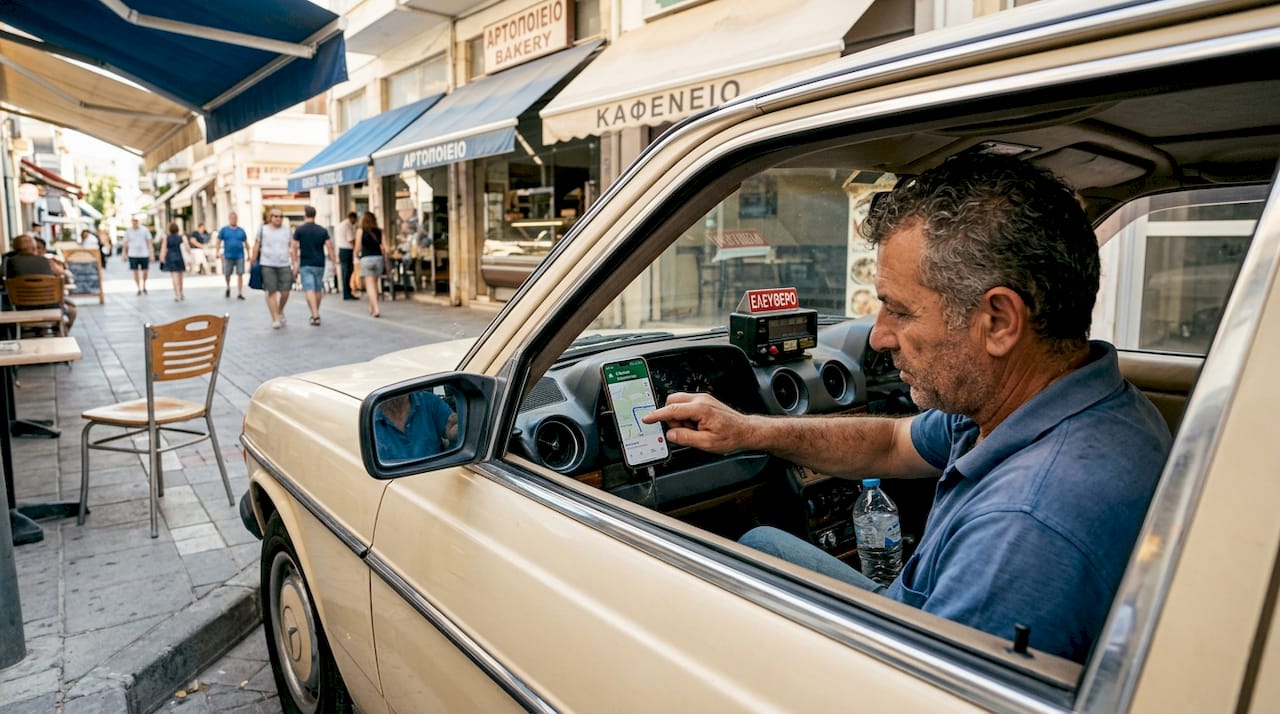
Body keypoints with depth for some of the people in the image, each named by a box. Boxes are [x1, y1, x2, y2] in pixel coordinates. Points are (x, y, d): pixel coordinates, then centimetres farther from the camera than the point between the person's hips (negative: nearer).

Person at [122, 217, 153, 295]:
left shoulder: (144, 230, 1)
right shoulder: (128, 232, 3)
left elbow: (149, 242, 2)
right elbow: (125, 244, 9)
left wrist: (151, 253, -3)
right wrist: (125, 255, 6)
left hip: (144, 254, 0)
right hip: (133, 255, 0)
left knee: (145, 272, 3)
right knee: (136, 272, 0)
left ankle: (144, 286, 29)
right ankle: (139, 289, 9)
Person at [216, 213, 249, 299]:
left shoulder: (241, 230, 7)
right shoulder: (224, 230, 4)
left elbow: (246, 243, 12)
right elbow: (219, 241, 2)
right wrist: (218, 252, -9)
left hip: (239, 256, 0)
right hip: (228, 256, 0)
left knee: (240, 274, -5)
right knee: (226, 275, 5)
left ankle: (239, 294, 1)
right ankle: (228, 288, 34)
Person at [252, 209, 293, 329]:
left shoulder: (287, 230, 10)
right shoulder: (263, 230, 5)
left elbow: (292, 248, 9)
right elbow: (256, 247, 7)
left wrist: (295, 265, 4)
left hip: (284, 265, 2)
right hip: (267, 265, -2)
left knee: (285, 292, -2)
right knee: (271, 292, -5)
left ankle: (280, 311, 27)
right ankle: (275, 319, -1)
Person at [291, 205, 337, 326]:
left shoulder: (299, 230, -2)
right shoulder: (323, 230, 4)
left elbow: (295, 248, -4)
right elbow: (329, 247, -1)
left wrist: (295, 264, 1)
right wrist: (334, 262, 3)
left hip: (306, 265, -3)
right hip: (319, 264, 3)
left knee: (309, 290, -7)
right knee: (318, 289, 15)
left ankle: (315, 316, -19)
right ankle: (316, 314, 29)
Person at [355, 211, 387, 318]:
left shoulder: (361, 231, -2)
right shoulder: (379, 231, 4)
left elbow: (358, 247, -2)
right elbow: (384, 248, 1)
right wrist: (385, 260, 11)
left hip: (366, 259, -3)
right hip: (378, 258, 3)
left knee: (369, 285, -2)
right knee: (374, 284, 18)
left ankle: (376, 309, -15)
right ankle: (371, 307, 29)